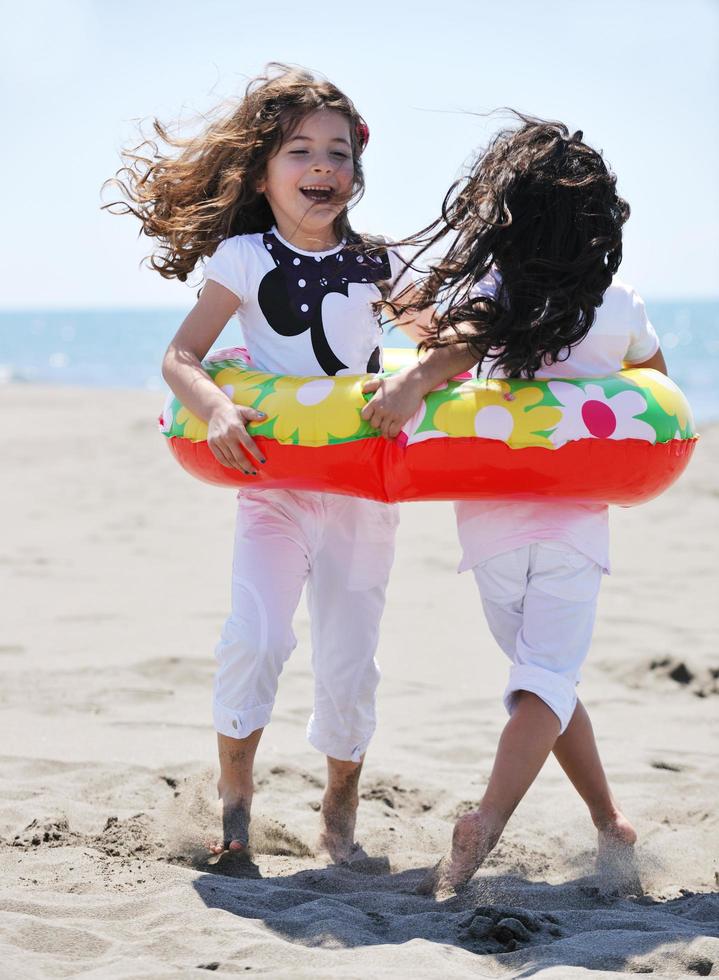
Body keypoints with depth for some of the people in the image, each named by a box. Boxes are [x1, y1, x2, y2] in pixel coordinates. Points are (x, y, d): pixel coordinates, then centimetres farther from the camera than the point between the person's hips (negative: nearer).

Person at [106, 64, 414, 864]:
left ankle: (340, 808, 26)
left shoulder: (374, 264, 2)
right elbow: (180, 357, -7)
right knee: (256, 633, -19)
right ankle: (234, 792, 3)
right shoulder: (244, 259, -5)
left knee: (348, 660, 4)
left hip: (363, 488, 2)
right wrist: (216, 409, -26)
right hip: (272, 476, -2)